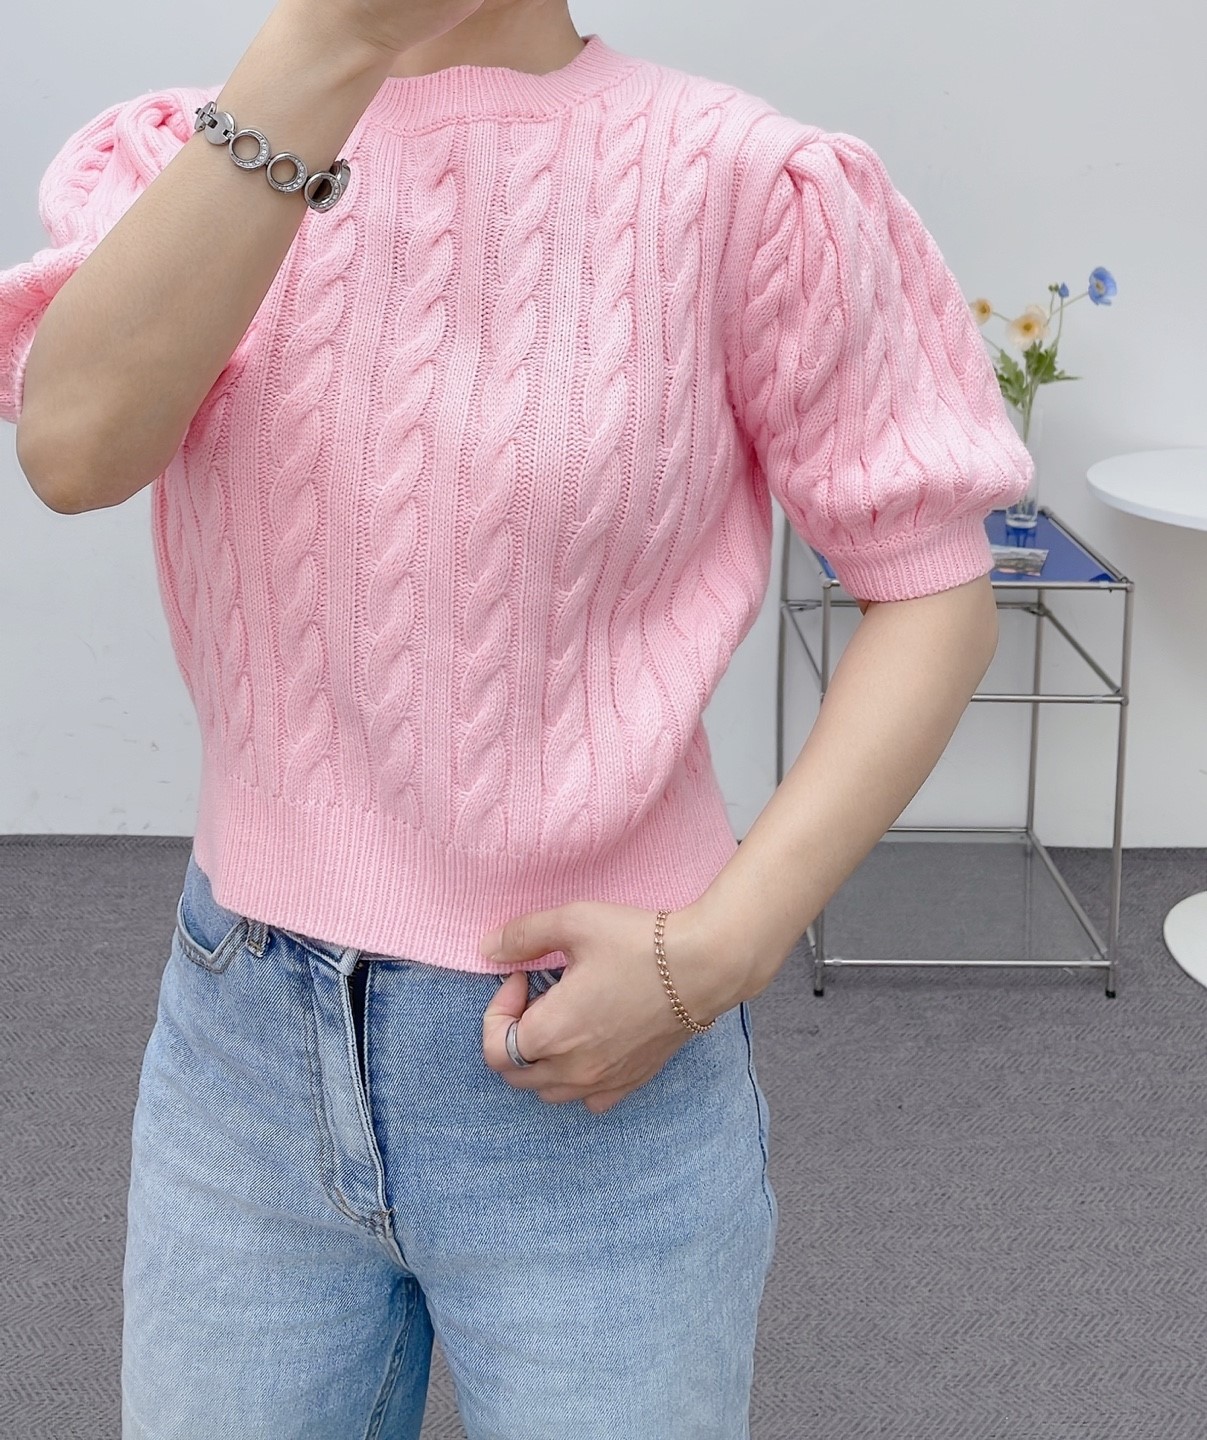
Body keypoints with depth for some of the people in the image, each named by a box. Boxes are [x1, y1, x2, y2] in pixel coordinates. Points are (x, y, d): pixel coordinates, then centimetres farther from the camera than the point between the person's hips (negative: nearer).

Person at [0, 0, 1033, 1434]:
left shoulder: (735, 179, -11)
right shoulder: (185, 155, -2)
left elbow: (932, 584, -6)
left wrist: (722, 947, -17)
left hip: (589, 1064, -2)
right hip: (243, 1035, 3)